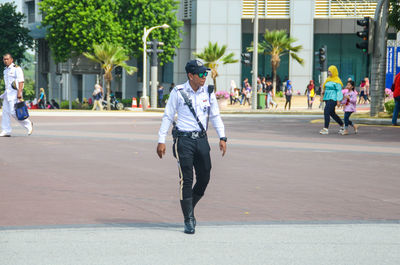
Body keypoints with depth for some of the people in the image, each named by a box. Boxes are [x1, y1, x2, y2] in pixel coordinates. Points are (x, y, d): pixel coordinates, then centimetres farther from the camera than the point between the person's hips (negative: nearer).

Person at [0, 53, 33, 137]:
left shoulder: (17, 69, -7)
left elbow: (21, 81, -14)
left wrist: (19, 92, -22)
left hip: (15, 93, -8)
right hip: (7, 93, 8)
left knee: (13, 112, -14)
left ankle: (28, 124, 2)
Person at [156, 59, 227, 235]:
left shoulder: (208, 93, 7)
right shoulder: (178, 92, -4)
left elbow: (215, 116, 13)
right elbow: (167, 117, 1)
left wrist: (222, 137, 2)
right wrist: (161, 141, -3)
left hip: (202, 140, 4)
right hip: (184, 140, -4)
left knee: (204, 178, 3)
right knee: (186, 180, -7)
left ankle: (189, 209, 26)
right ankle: (189, 220, -1)